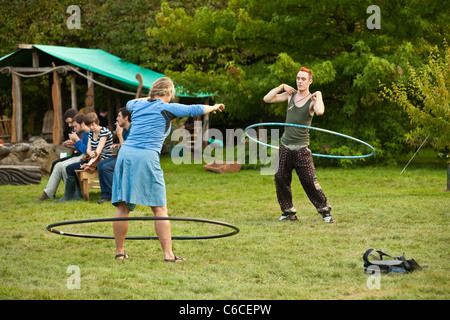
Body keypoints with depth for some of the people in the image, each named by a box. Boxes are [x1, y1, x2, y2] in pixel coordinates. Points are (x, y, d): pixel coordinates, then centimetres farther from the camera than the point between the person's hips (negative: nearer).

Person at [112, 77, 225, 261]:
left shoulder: (138, 106, 19)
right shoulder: (167, 108, 3)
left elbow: (129, 103, 44)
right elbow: (195, 110, 6)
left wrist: (149, 98, 58)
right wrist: (214, 107, 25)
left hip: (125, 153, 5)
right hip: (147, 158, -5)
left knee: (123, 207, 8)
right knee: (159, 208, -2)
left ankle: (119, 251, 13)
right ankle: (168, 254, -5)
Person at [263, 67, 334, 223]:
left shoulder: (312, 100, -4)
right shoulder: (290, 95, 9)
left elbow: (320, 111, -27)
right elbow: (267, 99, 7)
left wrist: (318, 95, -13)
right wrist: (282, 86, 1)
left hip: (302, 148, -5)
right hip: (285, 146, 5)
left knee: (310, 181, -8)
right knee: (280, 179, 4)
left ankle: (325, 211, 4)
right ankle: (288, 211, 16)